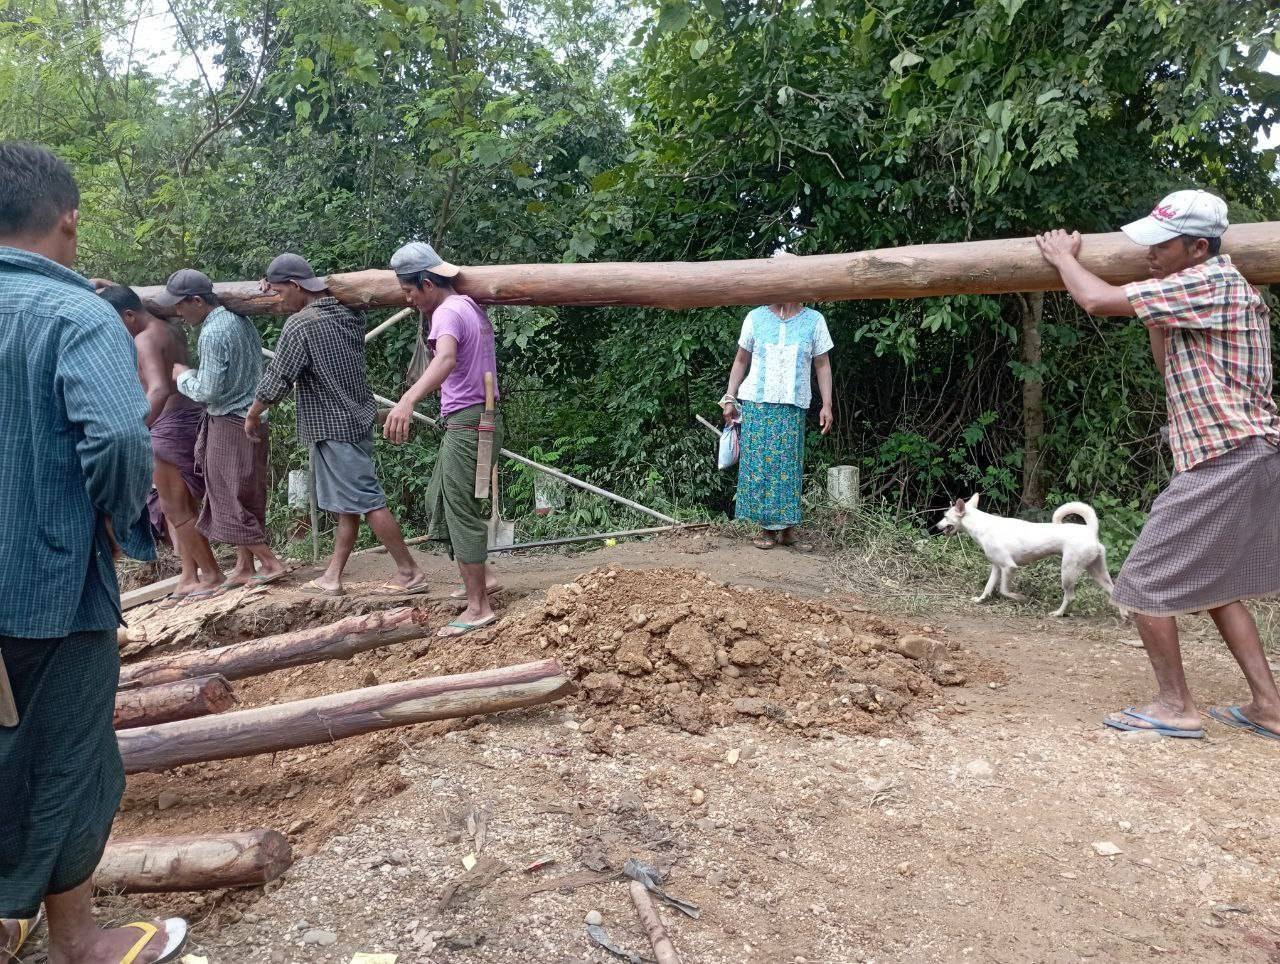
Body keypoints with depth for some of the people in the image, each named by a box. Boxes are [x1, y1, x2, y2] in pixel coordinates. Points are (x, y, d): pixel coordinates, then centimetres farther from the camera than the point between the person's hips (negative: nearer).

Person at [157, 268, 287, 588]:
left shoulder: (212, 334, -20)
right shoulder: (238, 319, 8)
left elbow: (207, 391, -20)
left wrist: (183, 375, -3)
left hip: (229, 425, -9)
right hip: (248, 419, 9)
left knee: (230, 500, 1)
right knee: (243, 498, 13)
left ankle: (272, 563, 4)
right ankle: (245, 567, 20)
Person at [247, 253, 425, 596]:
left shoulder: (300, 324, -15)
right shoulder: (346, 314, 9)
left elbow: (277, 379, -14)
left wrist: (253, 414, 4)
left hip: (334, 427, -9)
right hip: (356, 419, 9)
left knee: (366, 501, -5)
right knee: (348, 503, 10)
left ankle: (409, 573, -2)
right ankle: (332, 577, 18)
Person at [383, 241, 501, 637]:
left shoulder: (448, 312, -17)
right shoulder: (471, 308, 12)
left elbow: (446, 359, -39)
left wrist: (407, 399, -53)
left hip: (466, 424, -10)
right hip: (480, 418, 10)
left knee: (463, 513, -4)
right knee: (440, 500, 19)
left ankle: (478, 608, 3)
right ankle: (481, 578, 23)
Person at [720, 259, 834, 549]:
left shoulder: (813, 320, 4)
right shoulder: (755, 317, 5)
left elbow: (822, 365, 7)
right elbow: (741, 361, 11)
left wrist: (827, 404, 1)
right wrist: (730, 398, 6)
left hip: (793, 407, 0)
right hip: (757, 404, 1)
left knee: (788, 464, 1)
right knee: (758, 464, -1)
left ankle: (785, 524, 12)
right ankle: (767, 525, 8)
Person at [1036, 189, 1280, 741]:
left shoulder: (1208, 283, -14)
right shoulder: (1205, 292, 17)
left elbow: (1098, 300, -18)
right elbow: (1171, 367, 26)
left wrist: (1063, 257, 1)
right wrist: (1156, 316, 15)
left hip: (1225, 459, -10)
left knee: (1145, 583, -3)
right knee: (1211, 582, 19)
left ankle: (1175, 706, 7)